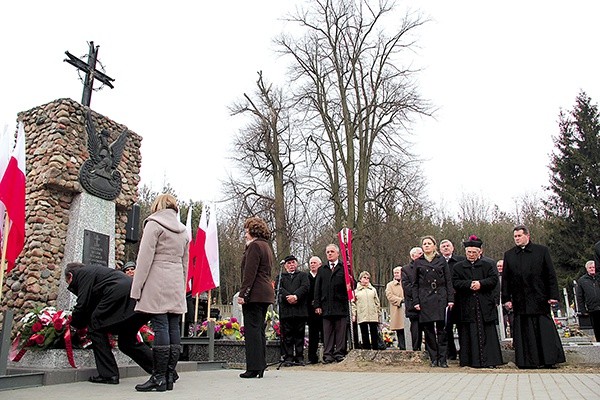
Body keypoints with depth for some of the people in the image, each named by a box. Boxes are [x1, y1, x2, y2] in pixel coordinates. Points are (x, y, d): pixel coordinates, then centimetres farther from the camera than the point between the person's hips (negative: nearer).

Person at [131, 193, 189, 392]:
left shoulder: (154, 224, 0)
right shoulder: (183, 231, 21)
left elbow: (145, 258, -8)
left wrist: (137, 288, -6)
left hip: (158, 283, -6)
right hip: (177, 286, 7)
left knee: (160, 327, -7)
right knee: (173, 327, 5)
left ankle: (159, 378, -4)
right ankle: (170, 376, 9)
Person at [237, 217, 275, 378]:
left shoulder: (255, 246, -10)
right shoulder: (266, 246, 21)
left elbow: (249, 273, -17)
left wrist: (242, 294, -18)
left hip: (255, 294, -10)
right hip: (266, 294, 10)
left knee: (252, 330, -6)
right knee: (259, 330, 13)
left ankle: (254, 368, -4)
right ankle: (260, 366, 17)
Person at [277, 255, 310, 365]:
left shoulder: (303, 275, 17)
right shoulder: (281, 276, 19)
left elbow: (305, 287, -1)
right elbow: (279, 288, 1)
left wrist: (296, 296, -15)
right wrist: (288, 297, -15)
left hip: (300, 309, 0)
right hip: (285, 310, 0)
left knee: (299, 334, 2)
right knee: (287, 335, -1)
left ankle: (299, 357, 8)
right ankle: (288, 358, 4)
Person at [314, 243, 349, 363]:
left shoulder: (344, 268, 5)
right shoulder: (322, 269, 14)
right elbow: (317, 288, 10)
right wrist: (317, 305, 3)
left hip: (341, 305, -2)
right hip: (326, 306, 2)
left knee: (340, 331, 1)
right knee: (327, 332, 5)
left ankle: (339, 353, 9)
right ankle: (328, 354, 10)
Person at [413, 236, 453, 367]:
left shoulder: (441, 260, 7)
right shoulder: (418, 262, 8)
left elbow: (448, 281, 6)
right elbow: (415, 284, 7)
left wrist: (450, 299, -2)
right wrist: (416, 301, -1)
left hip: (440, 298, 0)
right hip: (425, 300, 1)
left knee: (441, 329, -2)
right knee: (428, 329, 2)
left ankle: (442, 359, 4)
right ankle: (433, 359, 11)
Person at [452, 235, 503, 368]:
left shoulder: (487, 265, 11)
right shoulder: (458, 267, 10)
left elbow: (494, 279, 0)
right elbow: (456, 283, 0)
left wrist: (480, 283, -14)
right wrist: (469, 284, -15)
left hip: (485, 305, 0)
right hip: (466, 306, 0)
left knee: (487, 333, 0)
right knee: (469, 334, 0)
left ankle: (489, 361, 4)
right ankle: (472, 361, 5)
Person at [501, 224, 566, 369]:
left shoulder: (542, 250, 4)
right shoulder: (509, 255, 9)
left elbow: (551, 275, 2)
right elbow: (505, 279, 8)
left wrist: (553, 295, -4)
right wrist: (506, 298, 2)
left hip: (540, 298, -2)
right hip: (519, 301, 2)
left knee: (545, 330, 2)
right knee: (523, 332, 3)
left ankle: (549, 360, 11)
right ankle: (527, 361, 9)